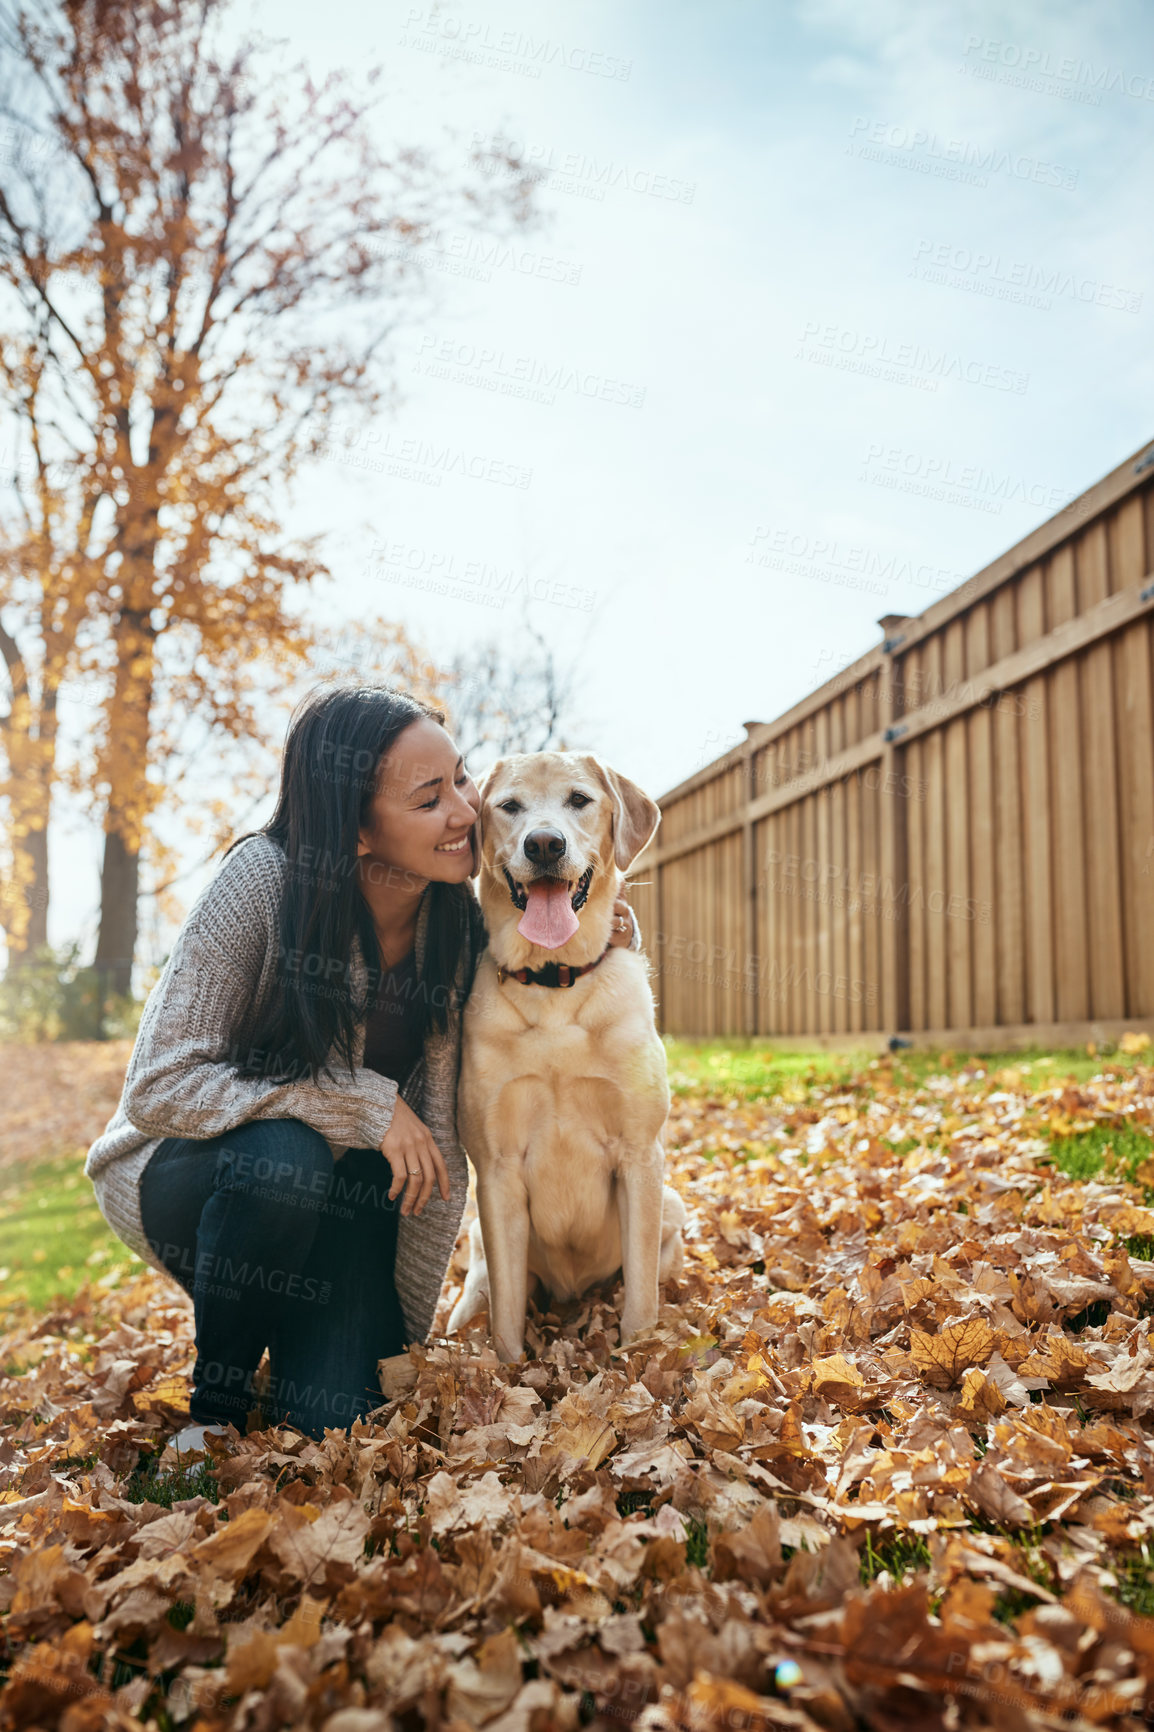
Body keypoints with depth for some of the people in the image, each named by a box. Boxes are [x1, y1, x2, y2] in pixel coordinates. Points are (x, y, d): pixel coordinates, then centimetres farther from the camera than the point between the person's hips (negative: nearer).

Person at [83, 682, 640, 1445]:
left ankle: (352, 1328, 17)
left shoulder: (464, 926, -12)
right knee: (284, 1156, -35)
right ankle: (217, 1396, -8)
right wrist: (365, 1107, -30)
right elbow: (159, 1086, -25)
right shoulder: (266, 879, -25)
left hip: (347, 1202, 2)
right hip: (190, 1175, -2)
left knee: (341, 1412, -18)